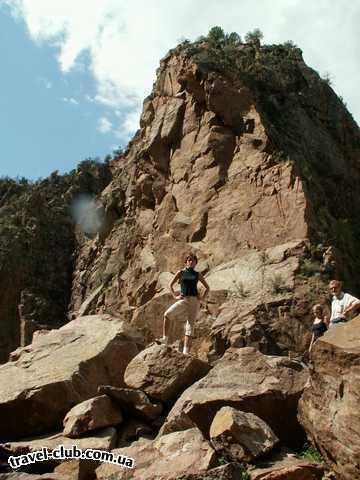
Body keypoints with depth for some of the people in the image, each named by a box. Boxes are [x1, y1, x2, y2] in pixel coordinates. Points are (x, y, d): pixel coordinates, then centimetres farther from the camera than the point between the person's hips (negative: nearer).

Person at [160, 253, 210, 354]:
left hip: (194, 301, 0)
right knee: (167, 314, -19)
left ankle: (186, 351, -2)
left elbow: (207, 287, 16)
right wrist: (175, 296, 0)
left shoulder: (198, 274, 9)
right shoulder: (180, 272, 7)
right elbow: (170, 284, 11)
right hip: (183, 300, 0)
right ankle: (165, 339, -11)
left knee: (190, 324, -2)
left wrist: (202, 297, 2)